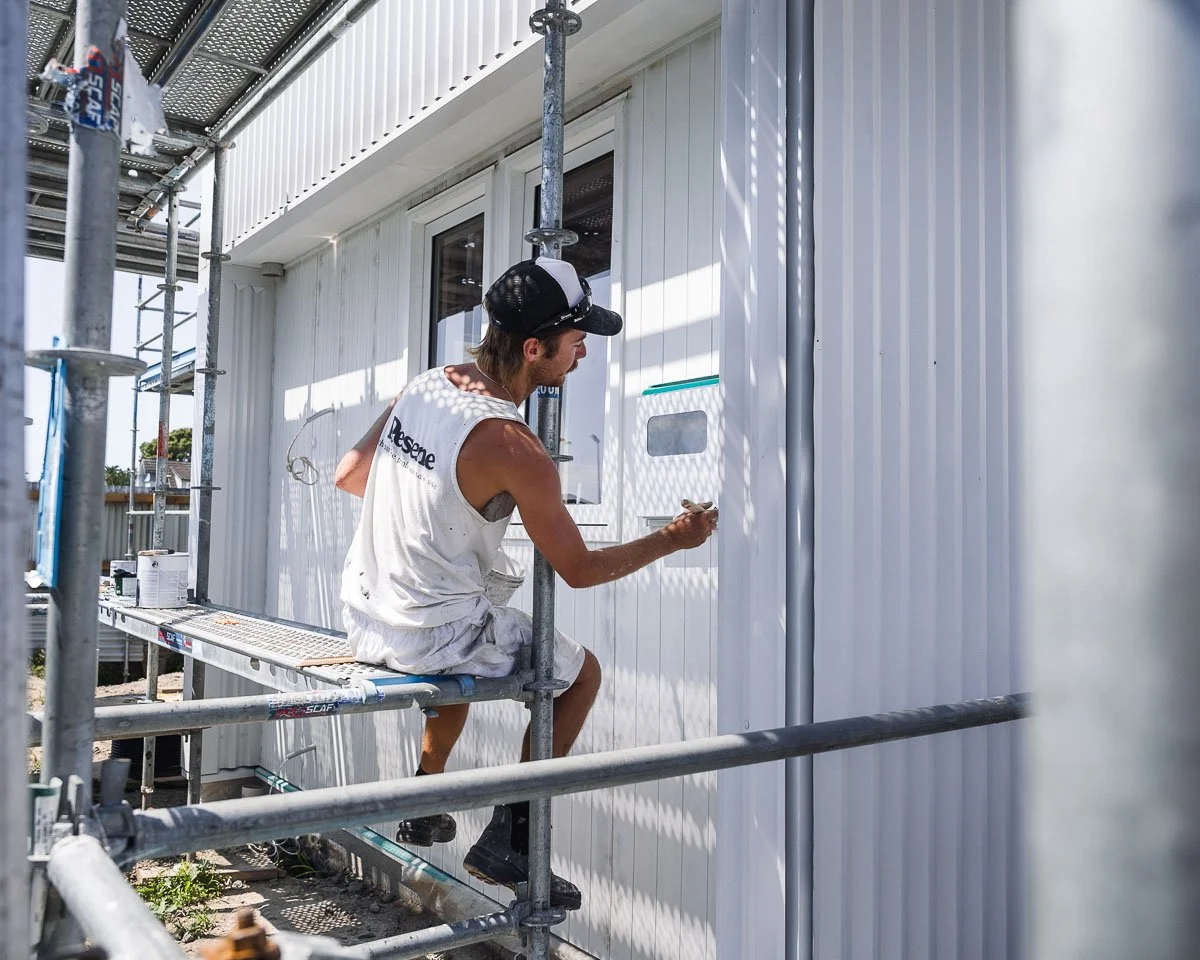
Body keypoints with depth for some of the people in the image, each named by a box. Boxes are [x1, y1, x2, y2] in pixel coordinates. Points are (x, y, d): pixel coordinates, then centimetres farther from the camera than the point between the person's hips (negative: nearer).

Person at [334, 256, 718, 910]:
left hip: (365, 618, 8)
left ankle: (424, 808, 41)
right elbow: (579, 569, -14)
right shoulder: (512, 446, -23)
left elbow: (349, 474, 12)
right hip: (438, 633, -7)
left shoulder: (421, 386, 0)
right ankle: (507, 839, 15)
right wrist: (671, 540, -1)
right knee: (580, 673, 13)